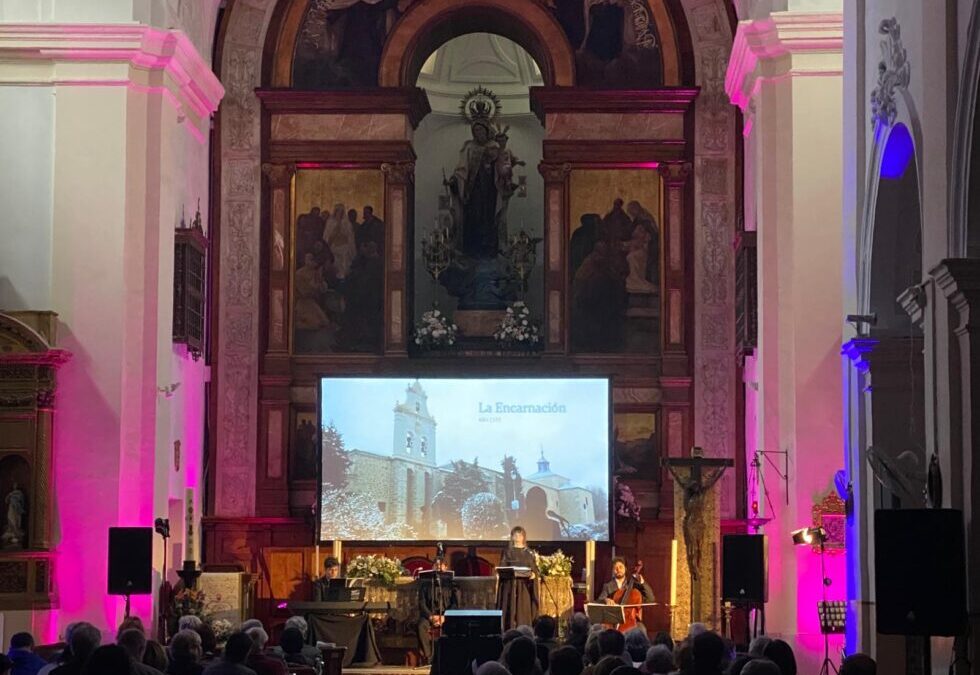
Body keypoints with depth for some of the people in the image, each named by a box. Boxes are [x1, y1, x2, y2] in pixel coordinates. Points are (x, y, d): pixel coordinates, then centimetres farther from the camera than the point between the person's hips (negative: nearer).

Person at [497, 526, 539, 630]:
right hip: (510, 586, -1)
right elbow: (502, 568, 4)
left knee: (524, 612, -3)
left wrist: (533, 574, -16)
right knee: (511, 610, -6)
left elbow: (534, 569, 6)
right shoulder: (507, 552, 8)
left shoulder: (529, 553, 9)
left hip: (525, 587, 1)